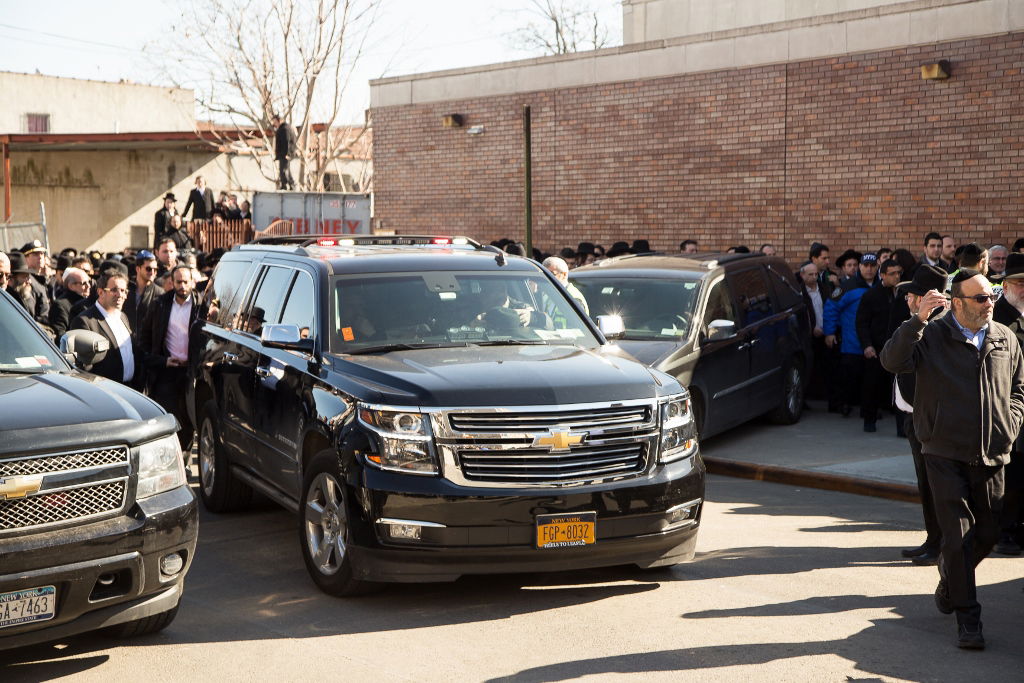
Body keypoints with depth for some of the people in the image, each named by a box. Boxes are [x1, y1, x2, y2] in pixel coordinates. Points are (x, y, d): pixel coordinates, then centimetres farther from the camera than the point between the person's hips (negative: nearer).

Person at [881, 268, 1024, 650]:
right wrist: (918, 320, -29)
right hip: (946, 456, -4)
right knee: (958, 535, -4)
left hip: (991, 457, 4)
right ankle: (967, 618, 5)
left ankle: (949, 583, 40)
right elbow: (892, 361, -20)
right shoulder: (932, 336, -5)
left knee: (988, 533, 11)